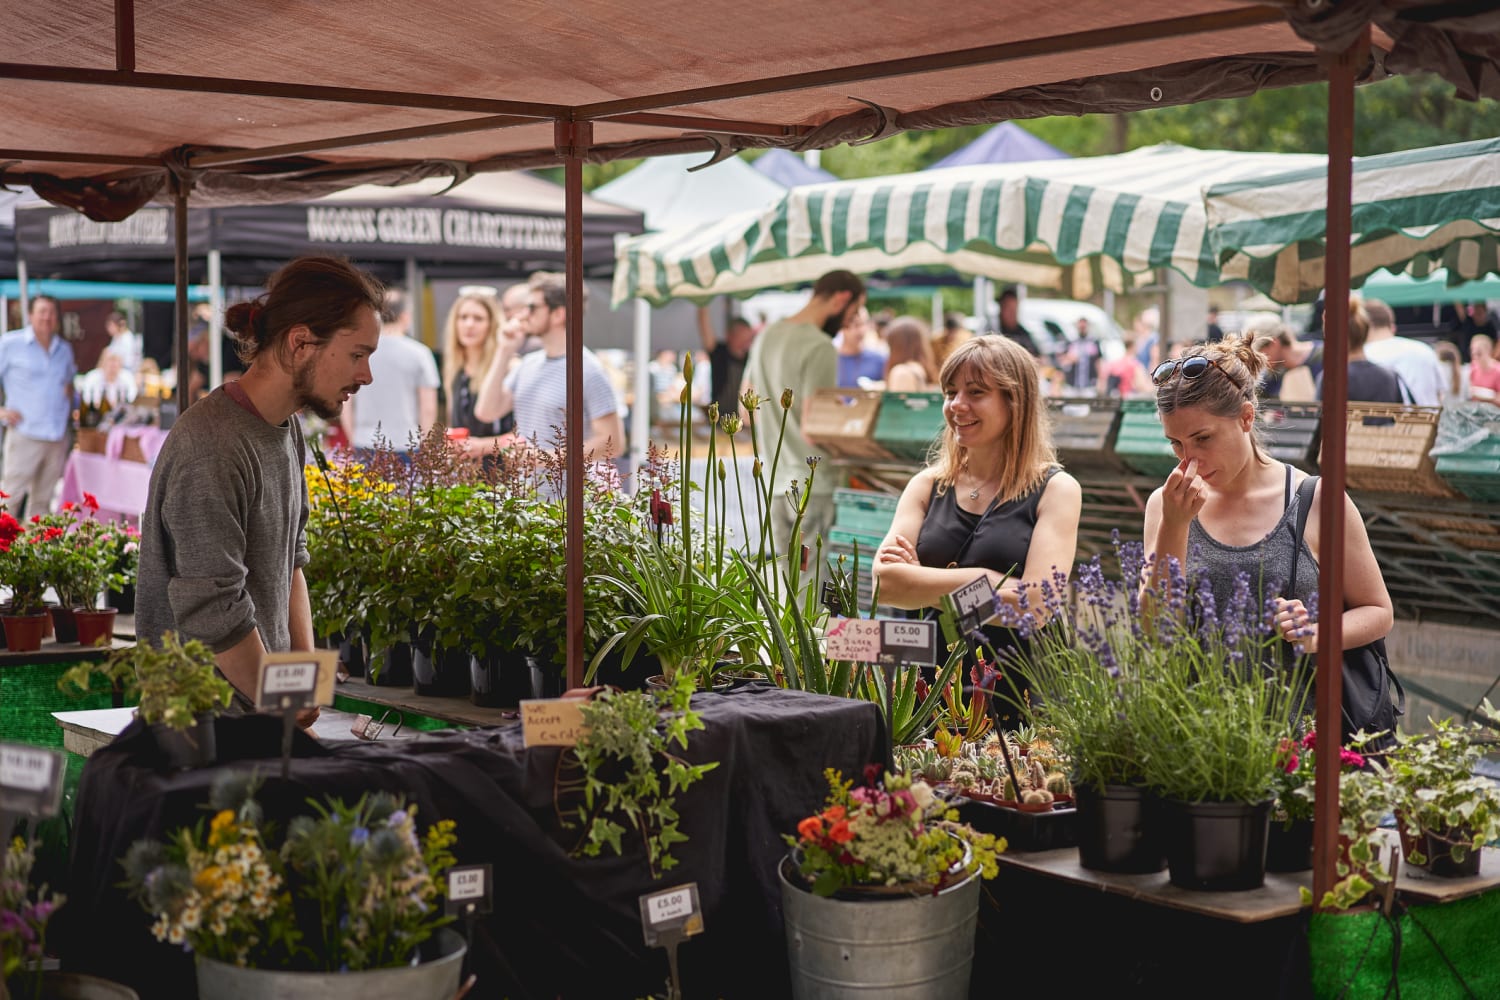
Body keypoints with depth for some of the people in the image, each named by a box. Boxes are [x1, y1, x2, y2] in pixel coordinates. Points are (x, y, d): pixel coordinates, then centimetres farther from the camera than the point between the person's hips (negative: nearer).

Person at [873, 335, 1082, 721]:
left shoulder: (1055, 490, 3)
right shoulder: (927, 486, 13)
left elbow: (1034, 605, -9)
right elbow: (885, 582, -2)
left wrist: (925, 586, -4)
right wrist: (985, 579, -9)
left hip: (1018, 698, -3)